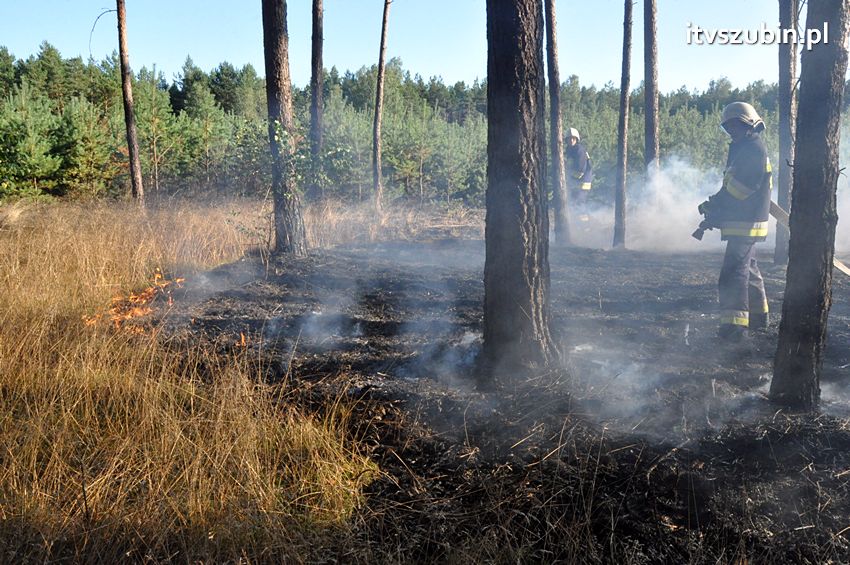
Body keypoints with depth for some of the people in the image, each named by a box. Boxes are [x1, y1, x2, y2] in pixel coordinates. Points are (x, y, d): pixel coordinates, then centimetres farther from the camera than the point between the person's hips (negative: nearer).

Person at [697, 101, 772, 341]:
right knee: (748, 268, 20)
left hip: (745, 223, -11)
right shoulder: (745, 148, 19)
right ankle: (758, 316, 33)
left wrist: (712, 205, -15)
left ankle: (735, 324, -16)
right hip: (746, 223, 11)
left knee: (734, 272, -14)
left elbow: (741, 187, -22)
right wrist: (716, 208, 9)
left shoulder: (753, 148, -14)